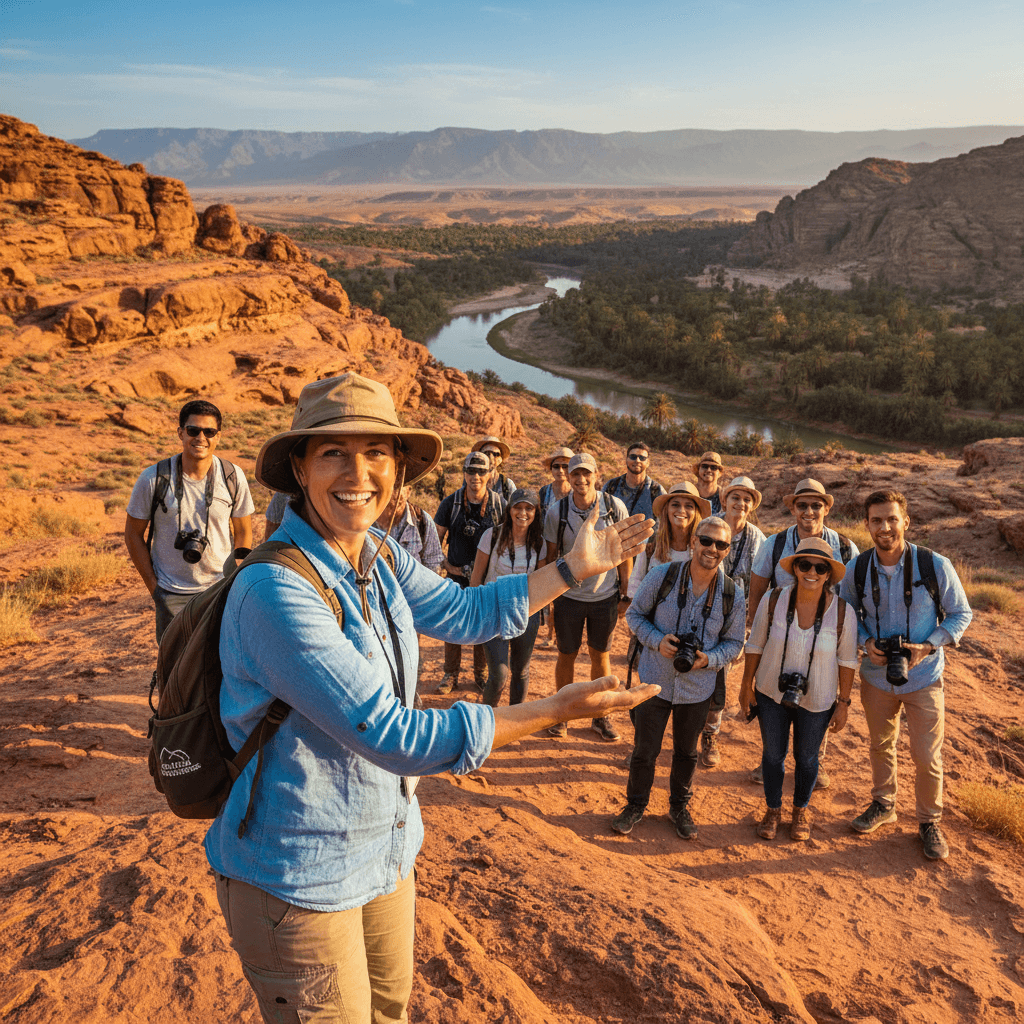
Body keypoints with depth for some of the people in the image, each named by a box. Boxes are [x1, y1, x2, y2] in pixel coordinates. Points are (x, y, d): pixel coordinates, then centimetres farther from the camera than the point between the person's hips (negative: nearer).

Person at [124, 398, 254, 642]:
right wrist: (153, 586, -3)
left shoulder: (233, 477, -7)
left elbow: (243, 532, 4)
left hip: (221, 592, 1)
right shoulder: (153, 479, -11)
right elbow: (133, 534, 0)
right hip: (172, 596, -1)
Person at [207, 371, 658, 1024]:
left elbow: (465, 613, 10)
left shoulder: (380, 556, -4)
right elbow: (392, 737, -30)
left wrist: (576, 566, 10)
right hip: (299, 880, -7)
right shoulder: (276, 588, -30)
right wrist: (558, 710, -26)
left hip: (383, 852, 8)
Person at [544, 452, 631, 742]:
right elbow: (551, 556, 1)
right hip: (568, 596, 0)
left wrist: (626, 595, 0)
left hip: (605, 596, 1)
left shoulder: (615, 507, -10)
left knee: (601, 655, 13)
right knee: (566, 655, 10)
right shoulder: (556, 512, -10)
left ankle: (600, 716, 29)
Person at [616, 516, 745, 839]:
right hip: (655, 681, -1)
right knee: (644, 749, 11)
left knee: (686, 752, 20)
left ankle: (680, 806, 43)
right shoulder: (661, 576, -13)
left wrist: (708, 659, -17)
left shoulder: (732, 596, -9)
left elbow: (734, 642, 2)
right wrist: (657, 640, -19)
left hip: (697, 688, 2)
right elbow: (634, 614, -1)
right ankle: (635, 804, 34)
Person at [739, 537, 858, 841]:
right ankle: (773, 810, 40)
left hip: (816, 702, 0)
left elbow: (847, 660, -6)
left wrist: (843, 703, -2)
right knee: (773, 754, 16)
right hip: (771, 694, 1)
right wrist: (746, 686, 2)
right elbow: (755, 645, -3)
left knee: (806, 758, 17)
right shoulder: (773, 601, -16)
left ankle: (801, 810, 44)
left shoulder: (842, 612, -17)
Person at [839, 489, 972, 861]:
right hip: (876, 674, 3)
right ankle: (883, 804, 45)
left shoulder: (935, 566, -18)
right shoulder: (857, 569, -11)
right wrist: (866, 642, -13)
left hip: (923, 677, -2)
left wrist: (927, 646, -19)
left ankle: (929, 822, 30)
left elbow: (961, 614, -6)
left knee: (927, 757, 5)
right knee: (880, 745, 21)